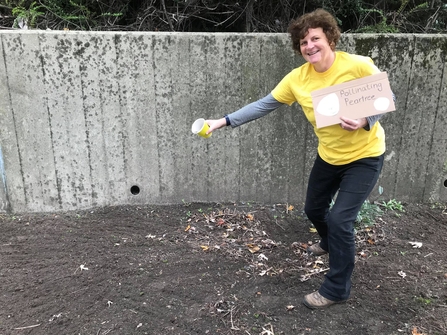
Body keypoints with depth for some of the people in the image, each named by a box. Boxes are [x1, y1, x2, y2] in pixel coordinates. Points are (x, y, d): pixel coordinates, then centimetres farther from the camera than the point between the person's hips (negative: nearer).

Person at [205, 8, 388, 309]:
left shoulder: (358, 65, -23)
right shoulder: (297, 78, -12)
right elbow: (264, 105, -8)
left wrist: (364, 121, -30)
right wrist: (224, 121, -12)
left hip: (365, 156, -5)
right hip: (329, 156, 5)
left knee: (339, 219, -12)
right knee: (314, 209, 18)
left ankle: (337, 289, 10)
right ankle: (332, 244, 55)